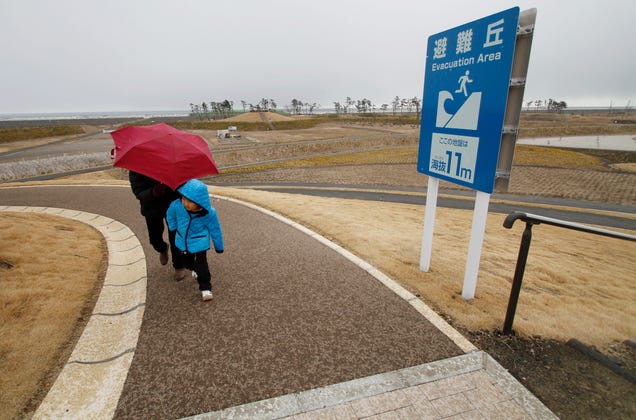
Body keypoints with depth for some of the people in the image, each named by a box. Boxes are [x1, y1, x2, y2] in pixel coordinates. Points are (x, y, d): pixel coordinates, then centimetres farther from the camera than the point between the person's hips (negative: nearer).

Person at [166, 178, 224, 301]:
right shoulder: (176, 205, -26)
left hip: (199, 242, -4)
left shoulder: (209, 213, -30)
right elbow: (170, 215, 1)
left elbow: (215, 230, -13)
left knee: (201, 265, -8)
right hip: (182, 240, 4)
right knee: (187, 262, 24)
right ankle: (194, 269, 58)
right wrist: (173, 228, 14)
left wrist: (219, 247, -3)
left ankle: (205, 288, 9)